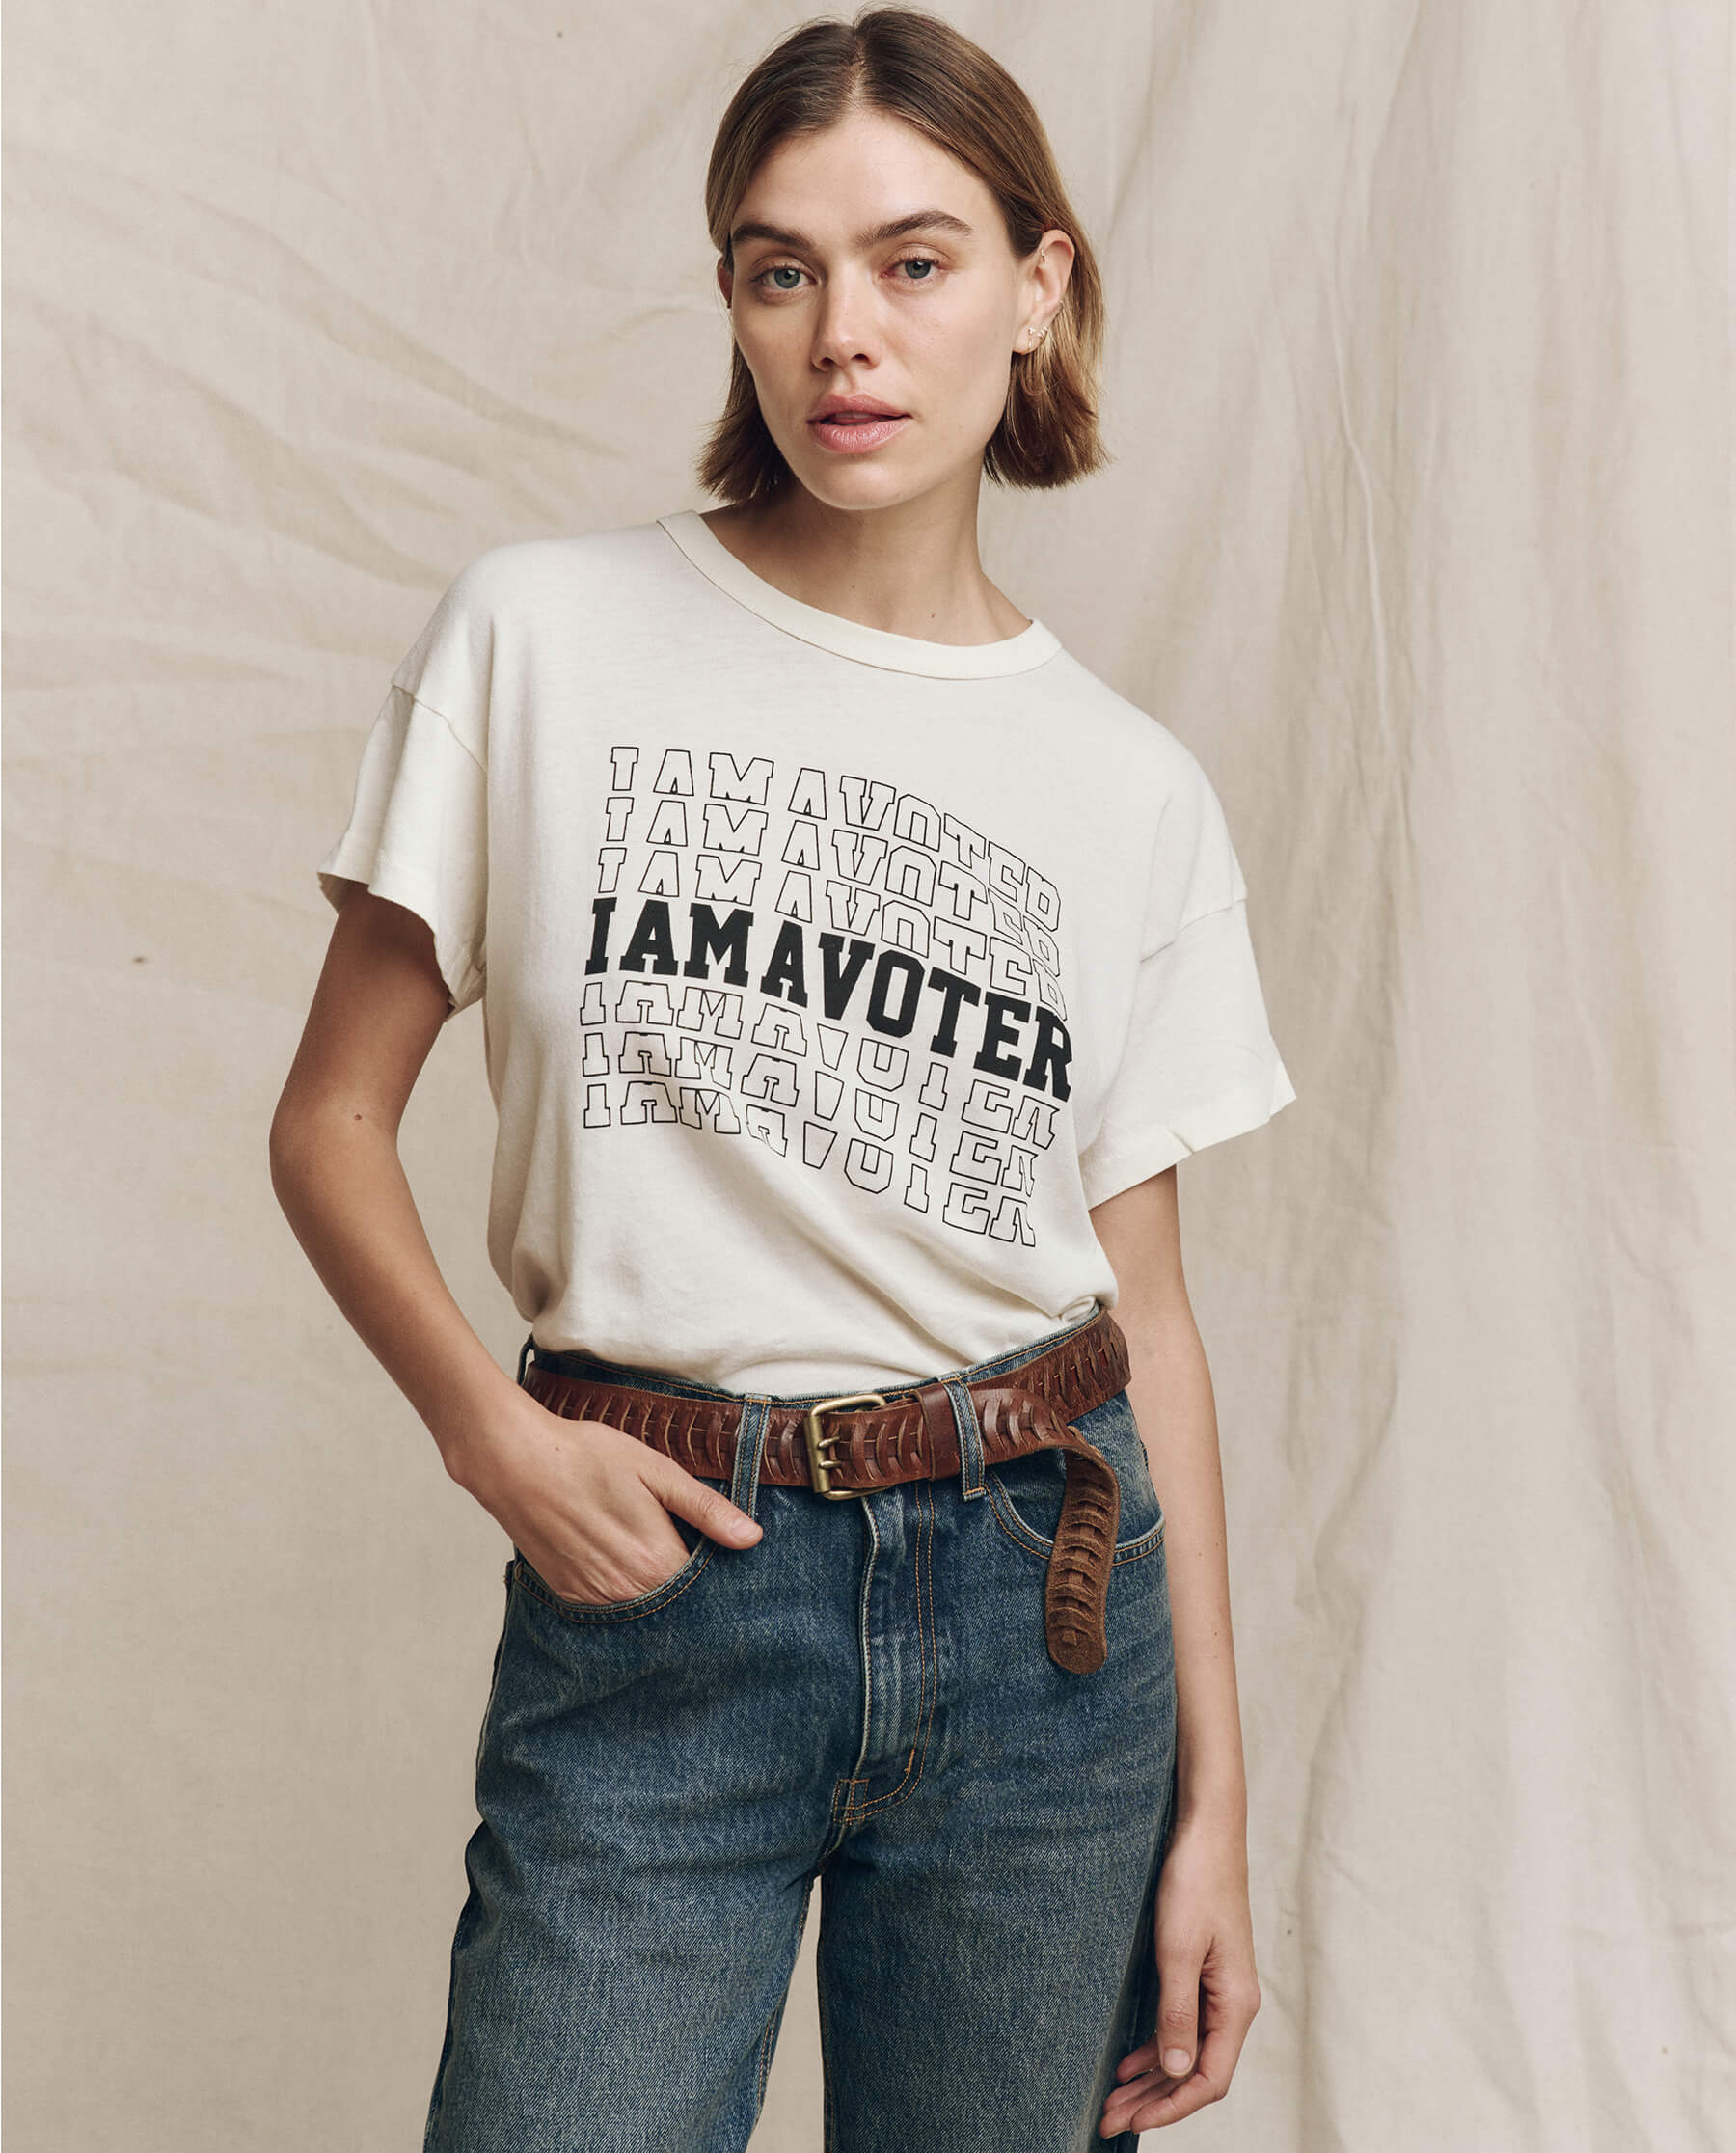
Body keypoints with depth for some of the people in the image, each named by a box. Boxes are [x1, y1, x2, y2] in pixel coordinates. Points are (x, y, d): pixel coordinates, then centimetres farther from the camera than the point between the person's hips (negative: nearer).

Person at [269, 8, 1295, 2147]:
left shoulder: (1134, 791, 4)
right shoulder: (541, 637, -2)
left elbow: (1146, 1301, 6)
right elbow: (330, 1120, 3)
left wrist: (1215, 1794, 5)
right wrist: (488, 1427, -13)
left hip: (1041, 1592, 2)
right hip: (653, 1581, -2)